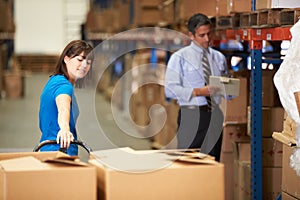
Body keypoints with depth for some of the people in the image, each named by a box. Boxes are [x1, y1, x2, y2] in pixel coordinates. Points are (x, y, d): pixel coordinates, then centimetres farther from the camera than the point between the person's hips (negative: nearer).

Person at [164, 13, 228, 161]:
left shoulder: (219, 58, 15)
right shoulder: (179, 58, 0)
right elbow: (170, 90, -9)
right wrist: (199, 92, -18)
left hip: (215, 115, 5)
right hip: (191, 116, -4)